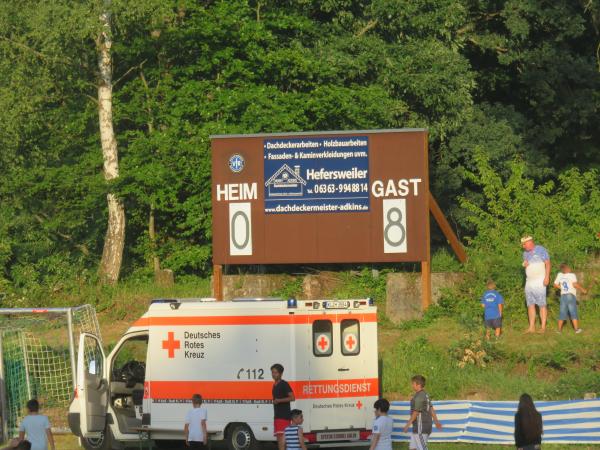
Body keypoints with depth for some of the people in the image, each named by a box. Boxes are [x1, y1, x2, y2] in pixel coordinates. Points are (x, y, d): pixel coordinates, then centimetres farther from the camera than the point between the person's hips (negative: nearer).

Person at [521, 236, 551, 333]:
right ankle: (531, 327, 6)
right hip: (529, 281, 7)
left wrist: (547, 277, -19)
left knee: (542, 305, -6)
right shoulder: (525, 253, 14)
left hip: (539, 281, -7)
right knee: (530, 305, 4)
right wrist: (525, 265, -1)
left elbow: (548, 263, -11)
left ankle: (543, 327, -6)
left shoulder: (540, 250, -7)